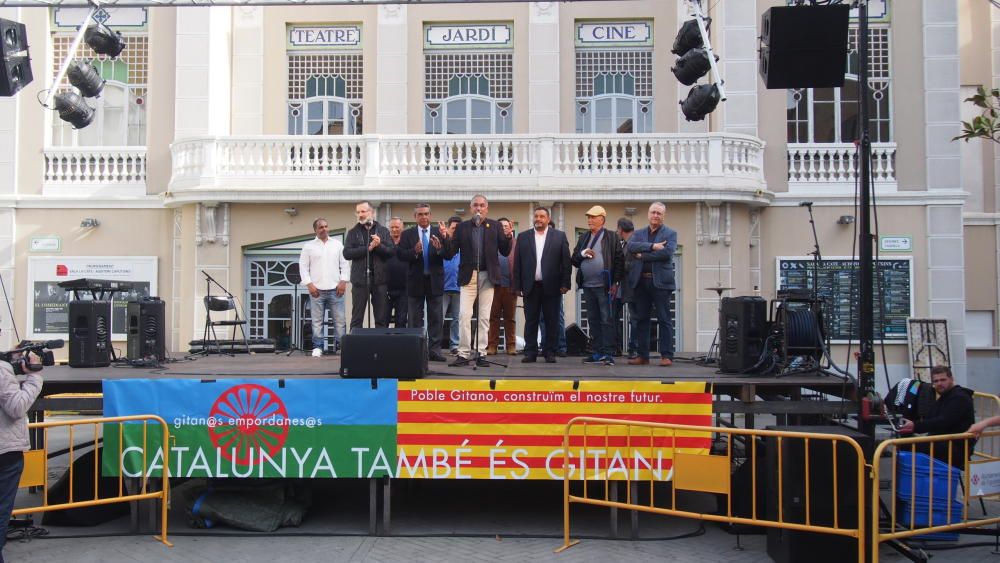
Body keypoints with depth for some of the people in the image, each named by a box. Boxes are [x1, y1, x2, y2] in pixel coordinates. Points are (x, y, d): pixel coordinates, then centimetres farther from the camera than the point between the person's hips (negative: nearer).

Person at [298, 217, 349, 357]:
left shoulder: (338, 244, 12)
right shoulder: (308, 246, 7)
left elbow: (344, 264, 9)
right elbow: (303, 267, 4)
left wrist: (343, 281, -2)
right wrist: (309, 284, -6)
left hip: (335, 288, 1)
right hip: (316, 289, -1)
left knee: (340, 319, -1)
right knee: (317, 320, 1)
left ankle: (340, 345, 6)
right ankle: (317, 347, 7)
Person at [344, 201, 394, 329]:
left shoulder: (383, 231, 10)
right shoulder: (353, 233, 8)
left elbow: (392, 251, 1)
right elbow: (347, 253, -5)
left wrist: (379, 246, -16)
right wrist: (368, 248, -12)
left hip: (379, 279, 1)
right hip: (360, 279, -1)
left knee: (382, 318, 4)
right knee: (357, 318, 2)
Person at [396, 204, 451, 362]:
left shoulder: (439, 233, 3)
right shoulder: (407, 234, 3)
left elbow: (448, 255, -6)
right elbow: (400, 255, -8)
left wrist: (439, 248, -25)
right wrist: (414, 251, -24)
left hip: (435, 280, 0)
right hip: (415, 281, 0)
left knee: (436, 318, 2)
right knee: (415, 319, 7)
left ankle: (434, 350, 6)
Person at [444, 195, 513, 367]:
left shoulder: (496, 227, 7)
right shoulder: (462, 227, 7)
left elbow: (505, 252, 4)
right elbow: (452, 252, 2)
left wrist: (508, 237, -13)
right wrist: (447, 237, -14)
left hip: (488, 276, 0)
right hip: (468, 276, 0)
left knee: (484, 317, 4)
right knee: (464, 315, -6)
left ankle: (481, 353, 10)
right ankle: (463, 354, 0)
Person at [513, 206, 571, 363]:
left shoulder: (559, 236, 5)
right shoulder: (523, 237, 9)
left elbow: (566, 261, 1)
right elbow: (517, 263, 6)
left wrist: (565, 284, -6)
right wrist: (517, 286, 0)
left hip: (551, 286, -1)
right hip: (530, 286, 1)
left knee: (552, 321, 3)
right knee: (530, 321, 4)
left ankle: (550, 352, 11)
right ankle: (530, 352, 10)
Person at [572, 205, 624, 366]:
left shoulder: (611, 237, -1)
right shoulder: (583, 238, 15)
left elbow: (619, 260, -5)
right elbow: (574, 260, 14)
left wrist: (615, 282, -10)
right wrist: (582, 254, -8)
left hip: (604, 286, -6)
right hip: (587, 286, 6)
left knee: (606, 320, -5)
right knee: (593, 321, 9)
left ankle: (608, 354, -3)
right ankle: (597, 353, 15)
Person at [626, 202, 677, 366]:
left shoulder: (670, 234, 5)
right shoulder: (638, 234, 16)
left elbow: (667, 252, -13)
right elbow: (631, 246, -5)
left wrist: (642, 255, -9)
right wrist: (652, 246, -16)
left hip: (660, 281, -4)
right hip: (640, 282, 4)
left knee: (664, 320, -3)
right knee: (641, 319, 7)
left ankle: (667, 356, -1)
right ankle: (642, 355, 12)